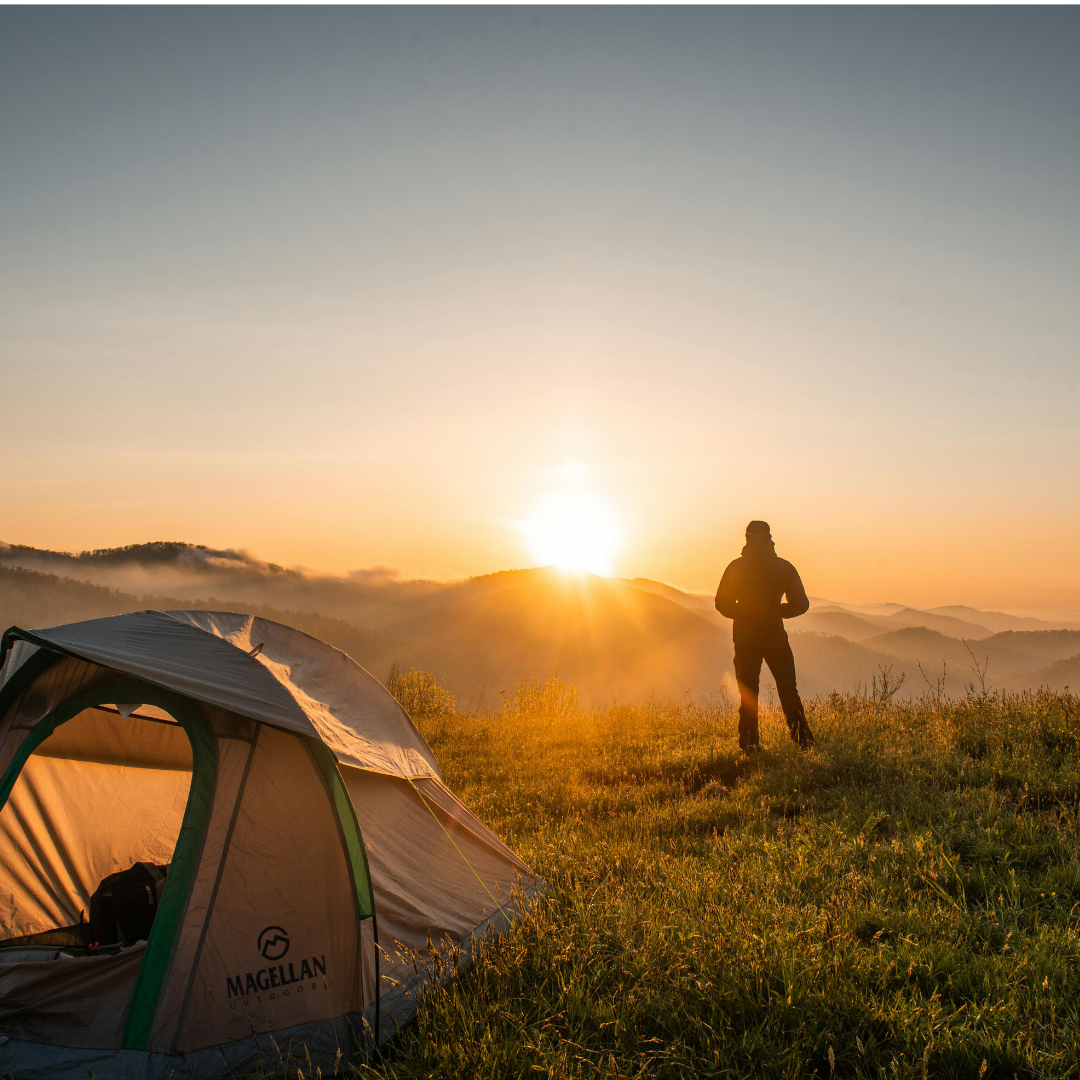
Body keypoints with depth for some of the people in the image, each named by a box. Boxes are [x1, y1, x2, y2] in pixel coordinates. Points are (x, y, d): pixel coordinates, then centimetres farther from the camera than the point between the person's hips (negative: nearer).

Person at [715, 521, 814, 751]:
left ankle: (749, 742, 7)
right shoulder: (784, 567, -3)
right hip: (775, 637, 0)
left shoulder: (737, 568, -6)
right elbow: (800, 604, -1)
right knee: (788, 690, 11)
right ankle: (802, 737, 2)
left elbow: (722, 604, -6)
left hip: (745, 639, 0)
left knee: (748, 693, 9)